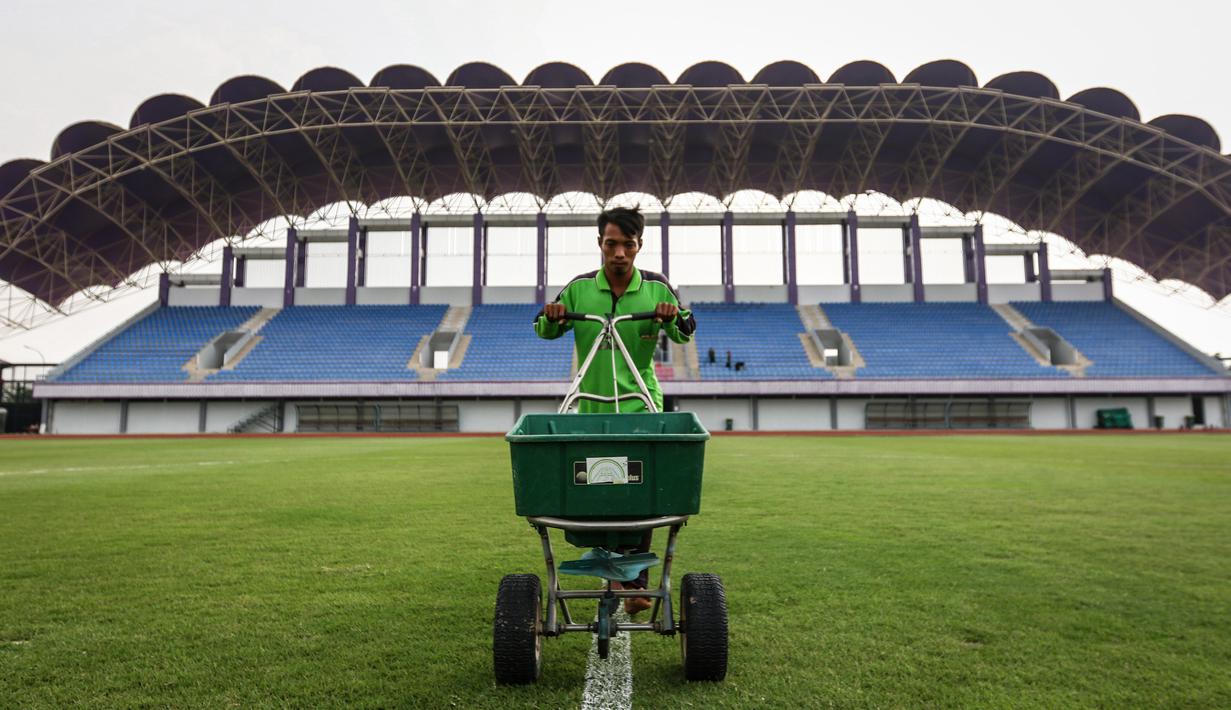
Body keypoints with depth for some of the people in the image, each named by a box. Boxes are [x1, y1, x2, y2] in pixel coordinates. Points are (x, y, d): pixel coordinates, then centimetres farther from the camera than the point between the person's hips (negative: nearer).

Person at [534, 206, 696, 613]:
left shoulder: (657, 288, -1)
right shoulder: (579, 289, 1)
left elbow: (685, 334, 9)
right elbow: (545, 332, 12)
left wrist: (674, 318, -13)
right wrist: (550, 317, -11)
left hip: (641, 405, -1)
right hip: (593, 406, 2)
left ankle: (634, 583, 1)